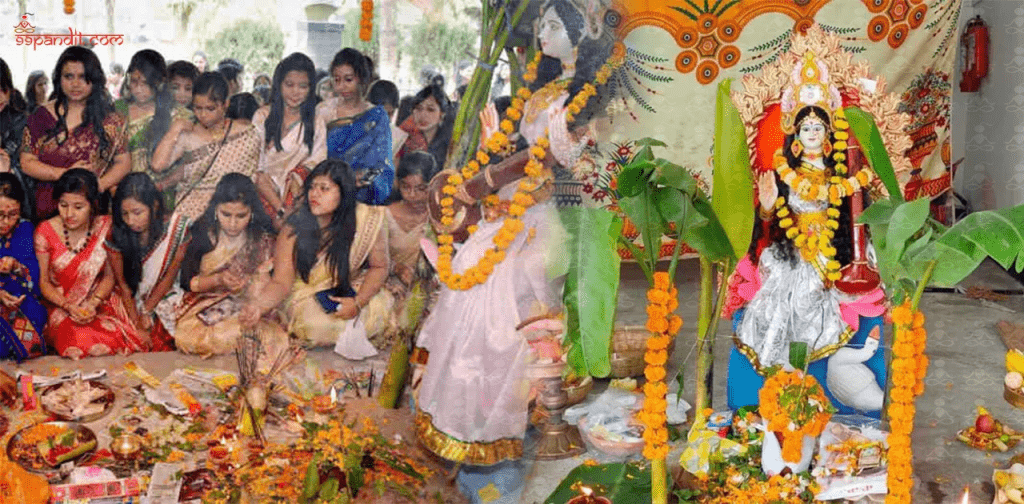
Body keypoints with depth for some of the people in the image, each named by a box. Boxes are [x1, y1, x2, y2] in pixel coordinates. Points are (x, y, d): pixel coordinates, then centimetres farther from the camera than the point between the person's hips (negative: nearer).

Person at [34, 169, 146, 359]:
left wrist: (93, 304, -16)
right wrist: (69, 307, -17)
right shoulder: (46, 231, -5)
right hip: (60, 306, -1)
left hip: (100, 303, 1)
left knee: (116, 341, -26)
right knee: (80, 342, -30)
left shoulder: (105, 228, -3)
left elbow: (109, 276, 2)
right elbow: (43, 282, -1)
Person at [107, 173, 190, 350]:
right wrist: (136, 322, -13)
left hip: (164, 299, -1)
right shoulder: (116, 235, -11)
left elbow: (170, 276, -7)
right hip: (131, 302, 1)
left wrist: (146, 312, -7)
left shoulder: (177, 228, -15)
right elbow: (123, 284, -5)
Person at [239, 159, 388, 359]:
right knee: (316, 324, -32)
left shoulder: (368, 220, -15)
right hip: (308, 295, -1)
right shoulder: (294, 230, -16)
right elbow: (282, 282, -14)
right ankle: (352, 331, 1)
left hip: (354, 290, 2)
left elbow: (379, 267, -5)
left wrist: (358, 302, -21)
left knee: (380, 310, -27)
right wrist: (259, 305, -35)